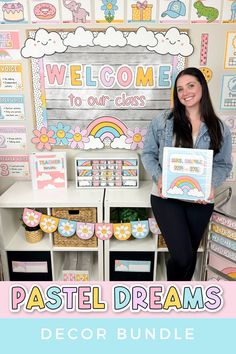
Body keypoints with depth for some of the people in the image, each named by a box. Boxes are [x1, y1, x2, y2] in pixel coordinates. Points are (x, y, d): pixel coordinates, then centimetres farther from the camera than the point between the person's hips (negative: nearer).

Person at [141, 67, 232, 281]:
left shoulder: (219, 128, 2)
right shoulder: (163, 121, -2)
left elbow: (224, 164, 5)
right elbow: (148, 153, 2)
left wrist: (211, 185, -15)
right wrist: (158, 177, -16)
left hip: (201, 200, 3)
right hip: (166, 196, -2)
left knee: (190, 254, 17)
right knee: (182, 256, -9)